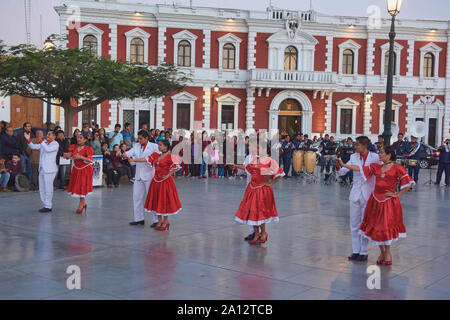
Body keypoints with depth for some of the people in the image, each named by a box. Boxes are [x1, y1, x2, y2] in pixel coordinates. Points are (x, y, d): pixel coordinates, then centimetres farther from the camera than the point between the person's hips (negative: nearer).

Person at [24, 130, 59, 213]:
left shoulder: (55, 144, -8)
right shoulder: (44, 143, 14)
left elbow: (48, 149, -25)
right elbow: (34, 147, 12)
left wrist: (41, 141, -25)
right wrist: (28, 140, -2)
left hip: (50, 170, -8)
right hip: (42, 169, 8)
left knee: (48, 188, -5)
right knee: (42, 189, 12)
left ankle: (48, 207, 1)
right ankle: (46, 205, 21)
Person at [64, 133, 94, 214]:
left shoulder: (88, 149, -13)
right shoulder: (74, 147, 2)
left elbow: (90, 160, -20)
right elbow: (69, 155, -2)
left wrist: (80, 157, -31)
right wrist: (67, 155, -26)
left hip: (85, 170, -5)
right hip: (76, 169, 5)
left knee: (82, 187, -2)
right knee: (76, 186, 8)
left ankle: (80, 206, 10)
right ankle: (83, 203, 26)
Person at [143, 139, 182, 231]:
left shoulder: (170, 157, -11)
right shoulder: (156, 155, 7)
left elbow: (176, 167, -14)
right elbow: (147, 159, 4)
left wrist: (168, 175, -15)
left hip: (165, 181, -6)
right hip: (156, 180, 6)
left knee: (165, 200, 1)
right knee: (156, 200, 10)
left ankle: (165, 222, 15)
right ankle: (159, 221, 23)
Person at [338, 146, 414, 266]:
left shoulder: (397, 169, -6)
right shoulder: (376, 167, 7)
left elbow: (410, 183, -8)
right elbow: (359, 168, 5)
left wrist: (397, 195, -7)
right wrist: (343, 164, 0)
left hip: (389, 201, -4)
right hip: (375, 200, 4)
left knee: (387, 227, 1)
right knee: (376, 227, 7)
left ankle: (387, 253, 22)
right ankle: (382, 252, 25)